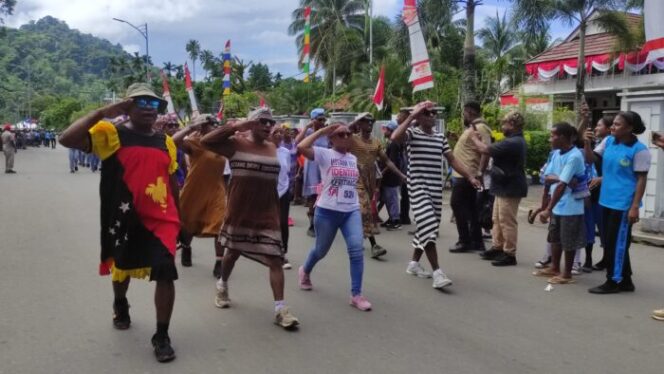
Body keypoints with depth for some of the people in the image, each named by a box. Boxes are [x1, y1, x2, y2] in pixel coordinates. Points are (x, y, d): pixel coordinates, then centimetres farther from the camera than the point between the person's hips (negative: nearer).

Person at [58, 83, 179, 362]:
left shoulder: (166, 142, 7)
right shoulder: (112, 134, -6)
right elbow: (67, 139, -19)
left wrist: (178, 217, 17)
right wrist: (102, 113, -22)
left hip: (161, 219, 1)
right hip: (125, 219, -1)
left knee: (165, 274, -10)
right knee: (122, 269, 21)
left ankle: (161, 336, 5)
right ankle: (121, 306, 55)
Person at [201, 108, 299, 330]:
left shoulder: (273, 148, 7)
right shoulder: (236, 144, -6)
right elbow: (206, 142, -17)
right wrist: (235, 127, -20)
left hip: (267, 213, 3)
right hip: (240, 211, -2)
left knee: (275, 258, -6)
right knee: (233, 251, 17)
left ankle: (280, 308, -5)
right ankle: (222, 286, 45)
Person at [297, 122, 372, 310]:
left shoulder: (353, 158, 11)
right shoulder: (324, 154, -7)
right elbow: (301, 147, -24)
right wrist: (321, 131, -18)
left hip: (352, 211, 4)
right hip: (327, 211, -3)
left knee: (356, 249, -14)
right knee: (321, 250, 14)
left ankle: (356, 294, -6)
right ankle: (305, 271, 48)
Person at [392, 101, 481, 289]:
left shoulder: (440, 137, 13)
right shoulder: (412, 133, -5)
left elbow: (452, 159, 15)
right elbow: (395, 137, -27)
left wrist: (470, 177, 7)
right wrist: (411, 115, -20)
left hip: (436, 189, 7)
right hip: (418, 188, -7)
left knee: (428, 228, 14)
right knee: (428, 227, -14)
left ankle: (414, 263, 30)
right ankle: (437, 273, -13)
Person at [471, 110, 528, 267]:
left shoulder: (513, 143, -23)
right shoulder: (516, 140, 14)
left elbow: (485, 150, -24)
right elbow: (493, 150, 15)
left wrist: (475, 139, -6)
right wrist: (481, 140, 9)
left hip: (509, 188, -11)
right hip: (504, 187, 11)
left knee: (507, 221, -4)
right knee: (498, 219, 17)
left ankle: (509, 254, 4)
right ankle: (497, 248, 26)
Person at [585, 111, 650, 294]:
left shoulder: (639, 149, -14)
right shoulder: (608, 141, 5)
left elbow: (641, 180, -13)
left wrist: (635, 207, -17)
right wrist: (587, 143, -11)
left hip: (623, 204, -8)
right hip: (607, 201, 8)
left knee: (616, 243, 0)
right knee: (611, 242, 14)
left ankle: (614, 281, 13)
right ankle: (624, 281, 27)